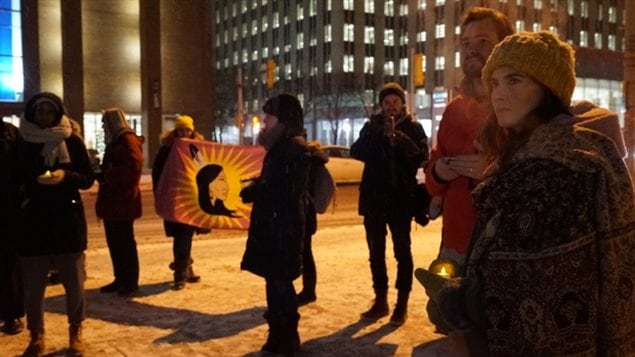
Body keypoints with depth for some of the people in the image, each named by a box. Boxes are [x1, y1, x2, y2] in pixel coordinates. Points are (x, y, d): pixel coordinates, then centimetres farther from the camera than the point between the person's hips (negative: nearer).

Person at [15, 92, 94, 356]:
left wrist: (66, 175, -18)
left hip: (68, 221, 0)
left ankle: (75, 333, 22)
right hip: (33, 222, 1)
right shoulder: (22, 144, 2)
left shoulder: (72, 142, 1)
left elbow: (88, 179, -1)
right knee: (32, 285, 4)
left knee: (74, 282, 5)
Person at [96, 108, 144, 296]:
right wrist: (101, 174, 6)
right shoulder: (115, 142, 19)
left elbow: (133, 169, -22)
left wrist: (107, 176, -16)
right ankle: (120, 279, 19)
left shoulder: (128, 140, -10)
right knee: (114, 242, 11)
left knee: (125, 242, -4)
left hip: (123, 201, -9)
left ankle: (131, 281, 3)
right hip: (112, 200, 9)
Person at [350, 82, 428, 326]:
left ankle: (402, 304, 6)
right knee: (376, 251, 8)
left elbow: (422, 156, -13)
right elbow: (356, 152, -4)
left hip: (401, 198, -3)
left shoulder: (413, 128, 1)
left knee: (401, 250, 0)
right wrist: (376, 135, -18)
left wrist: (398, 137, -23)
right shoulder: (372, 126, 9)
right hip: (374, 197, 4)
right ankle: (380, 300, 19)